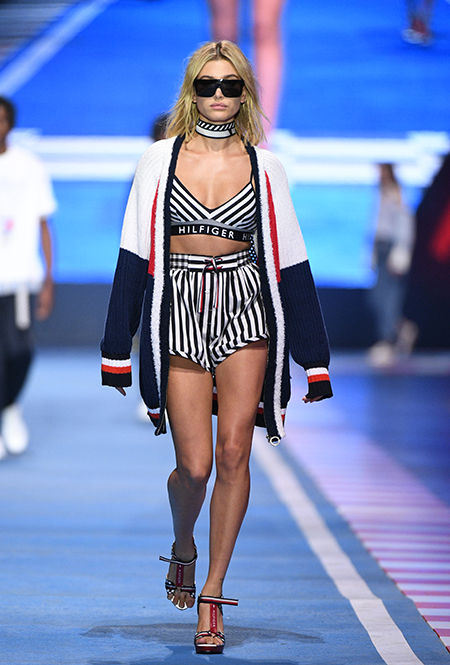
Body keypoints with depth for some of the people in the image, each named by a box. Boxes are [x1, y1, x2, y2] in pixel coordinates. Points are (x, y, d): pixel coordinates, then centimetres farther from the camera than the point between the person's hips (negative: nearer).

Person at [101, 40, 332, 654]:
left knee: (232, 454, -8)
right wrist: (118, 350, 2)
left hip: (244, 308, 1)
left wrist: (314, 360, 6)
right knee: (195, 466, -6)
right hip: (179, 310, -1)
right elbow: (135, 255, 5)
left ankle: (213, 595, 5)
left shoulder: (264, 167, 6)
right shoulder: (161, 159, 4)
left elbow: (290, 261, 8)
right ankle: (183, 547, 28)